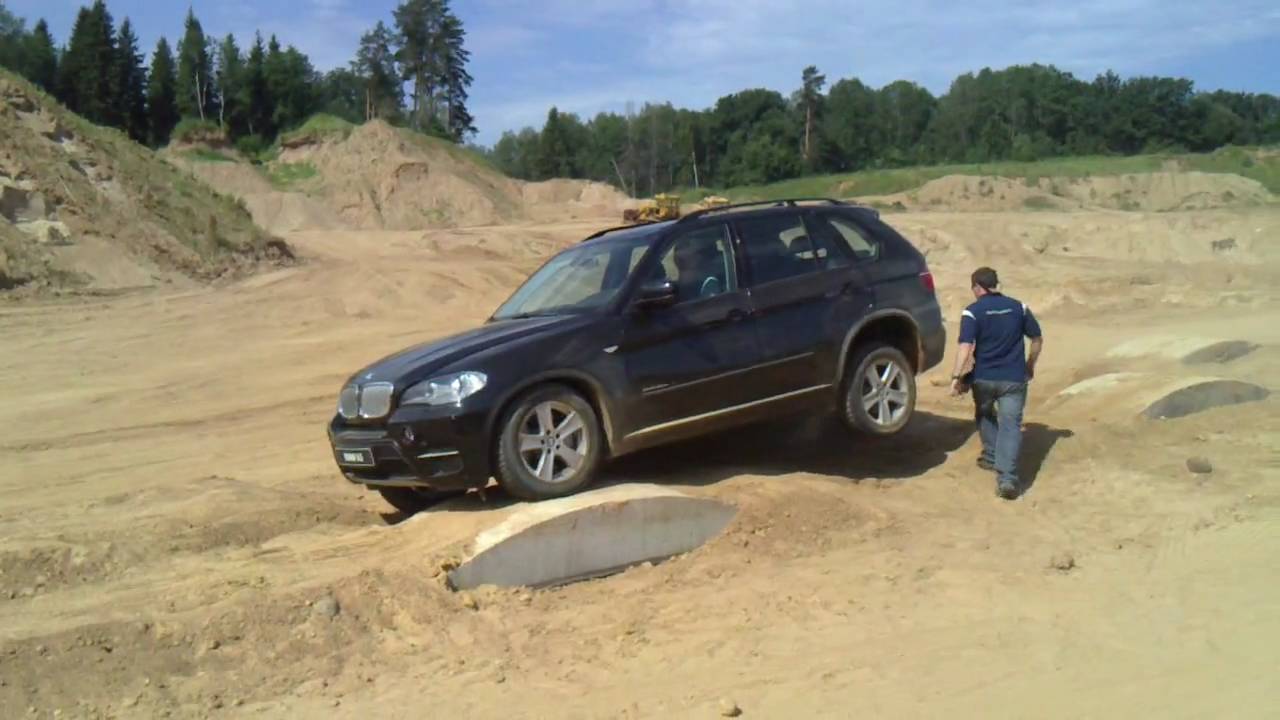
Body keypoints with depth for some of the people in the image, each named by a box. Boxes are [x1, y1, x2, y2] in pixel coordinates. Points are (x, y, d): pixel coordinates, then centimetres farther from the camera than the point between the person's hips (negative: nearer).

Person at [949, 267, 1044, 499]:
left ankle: (991, 457, 37)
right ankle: (1007, 478, -16)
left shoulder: (972, 312, -6)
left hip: (983, 377, -1)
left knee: (984, 415, 27)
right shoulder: (1018, 307, 6)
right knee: (1010, 425, -3)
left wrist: (957, 377, -18)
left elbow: (966, 347, -18)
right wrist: (1030, 366, 24)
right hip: (1014, 378, 1)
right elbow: (1037, 339, 12)